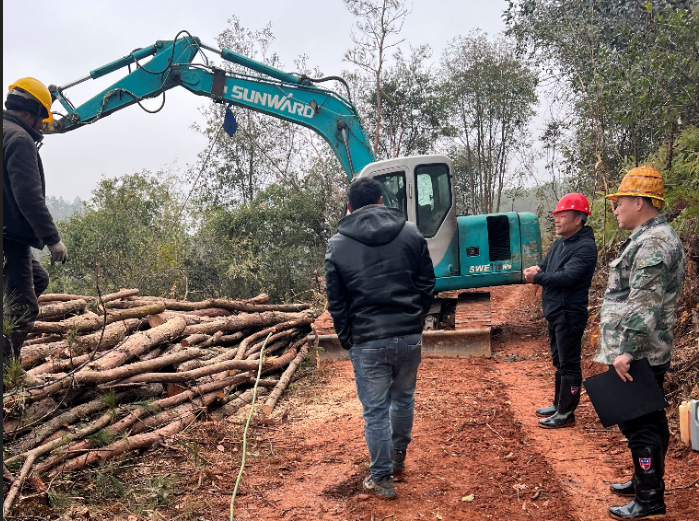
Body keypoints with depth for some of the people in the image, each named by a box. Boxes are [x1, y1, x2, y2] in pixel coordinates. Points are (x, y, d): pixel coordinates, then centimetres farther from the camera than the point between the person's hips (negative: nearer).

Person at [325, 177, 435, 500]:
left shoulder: (338, 244, -2)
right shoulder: (411, 233, 3)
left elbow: (336, 302, 1)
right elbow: (427, 285, 5)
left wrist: (346, 339, 11)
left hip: (367, 342, -2)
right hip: (409, 336, 3)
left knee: (375, 410, 9)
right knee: (403, 398, 23)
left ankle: (382, 479, 19)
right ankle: (398, 455, 40)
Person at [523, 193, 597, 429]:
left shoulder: (585, 247, -17)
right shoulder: (559, 244, 12)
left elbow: (566, 277, -26)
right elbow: (546, 268, 13)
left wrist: (537, 277, -18)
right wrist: (537, 270, -10)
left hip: (570, 315, -10)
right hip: (554, 312, 10)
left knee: (569, 365, -1)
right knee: (559, 362, 20)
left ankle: (566, 414, 7)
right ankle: (558, 404, 33)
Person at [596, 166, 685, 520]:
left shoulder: (654, 242, -18)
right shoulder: (649, 238, 16)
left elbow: (645, 304, -25)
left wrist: (626, 349, -24)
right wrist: (619, 344, 23)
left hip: (638, 357, -10)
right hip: (642, 354, 10)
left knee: (639, 425, -2)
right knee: (648, 423, 19)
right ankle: (644, 481, 32)